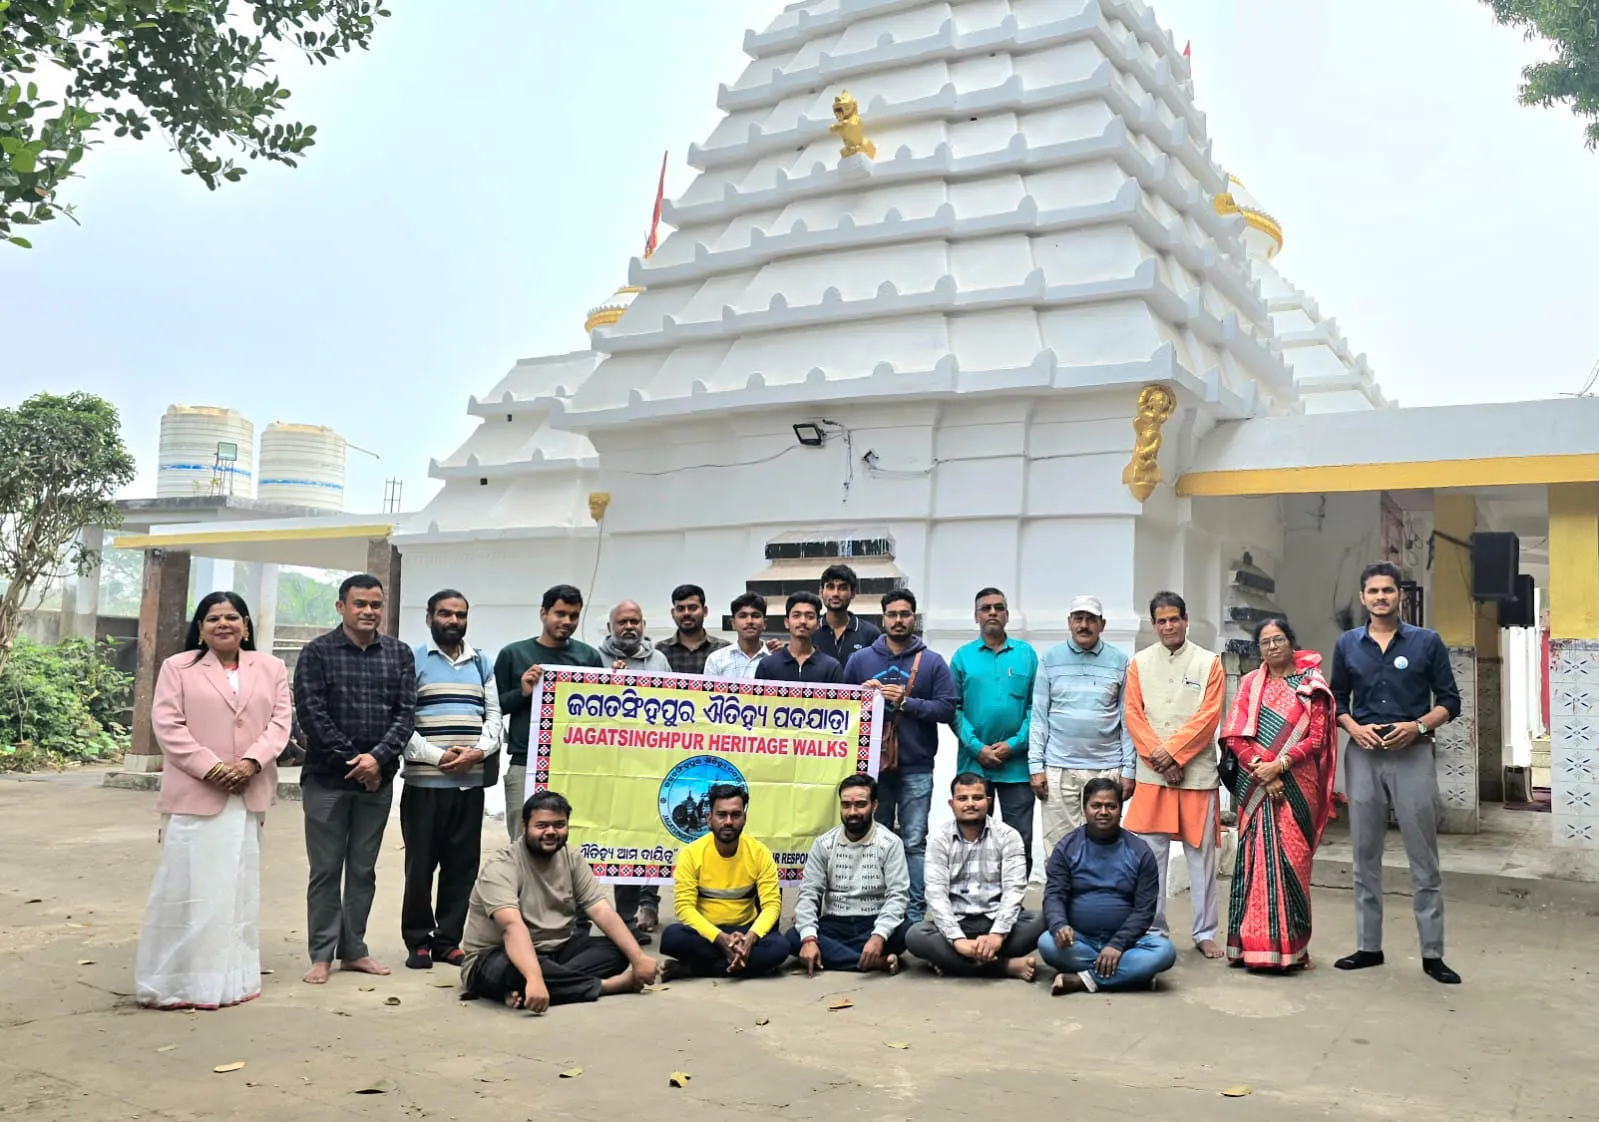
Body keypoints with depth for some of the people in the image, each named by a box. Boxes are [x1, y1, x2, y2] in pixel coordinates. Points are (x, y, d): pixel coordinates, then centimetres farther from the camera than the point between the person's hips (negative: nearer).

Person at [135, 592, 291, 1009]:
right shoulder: (178, 667, 3)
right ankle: (178, 981, 8)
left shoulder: (271, 668, 11)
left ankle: (231, 977, 17)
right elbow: (167, 724, -5)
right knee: (189, 885, -2)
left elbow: (280, 721, 4)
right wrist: (209, 766, -15)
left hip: (249, 795, 3)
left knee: (239, 887, 9)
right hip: (195, 793, -3)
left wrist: (251, 762, -13)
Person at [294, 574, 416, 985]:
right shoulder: (317, 652, -2)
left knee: (363, 869, 10)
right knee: (326, 869, 3)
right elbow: (312, 712, -9)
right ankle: (322, 954, 12)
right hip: (327, 777, -3)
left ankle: (353, 949, 20)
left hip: (378, 779, 3)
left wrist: (378, 757, -14)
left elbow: (406, 712, 0)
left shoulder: (399, 654, 6)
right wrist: (350, 760, -13)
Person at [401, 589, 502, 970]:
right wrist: (435, 756, -14)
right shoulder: (412, 660, 2)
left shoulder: (482, 663, 15)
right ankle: (418, 941, 13)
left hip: (472, 781, 4)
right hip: (424, 781, -4)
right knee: (421, 863, 2)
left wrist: (479, 752, -7)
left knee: (462, 863, 5)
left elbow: (493, 715, 11)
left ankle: (448, 939, 15)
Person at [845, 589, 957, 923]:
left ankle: (915, 912, 5)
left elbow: (947, 709, -4)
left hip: (916, 768, -2)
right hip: (872, 764, 2)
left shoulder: (933, 662, 3)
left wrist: (906, 702, -13)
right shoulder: (860, 659, 9)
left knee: (914, 842, -1)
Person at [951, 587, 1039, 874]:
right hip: (973, 762, 0)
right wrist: (977, 747, -10)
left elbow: (1036, 706, 2)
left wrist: (1014, 744, -9)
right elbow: (954, 708, 1)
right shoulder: (962, 657, 7)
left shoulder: (1027, 654, 7)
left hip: (1017, 763, 0)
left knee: (1021, 840, 1)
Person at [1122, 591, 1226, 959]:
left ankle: (1205, 933, 14)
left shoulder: (1209, 663, 4)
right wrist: (1158, 757, -8)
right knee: (1150, 855, 3)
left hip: (1197, 772, -1)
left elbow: (1208, 716, -5)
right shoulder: (1139, 663, 9)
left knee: (1201, 854, 4)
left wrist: (1173, 751, -13)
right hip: (1152, 774, 1)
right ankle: (1153, 930, 14)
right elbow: (1132, 714, 3)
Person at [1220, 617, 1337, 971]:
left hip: (1296, 784, -2)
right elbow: (1234, 735, 4)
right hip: (1255, 783, 2)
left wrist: (1279, 764, -13)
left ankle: (1289, 946, 3)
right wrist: (1259, 769, -9)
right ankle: (1253, 943, 4)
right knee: (1254, 858, -1)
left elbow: (1317, 737, -2)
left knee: (1291, 859, -3)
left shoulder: (1311, 685, 6)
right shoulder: (1250, 683, 12)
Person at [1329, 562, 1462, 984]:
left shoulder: (1427, 642, 1)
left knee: (1423, 859, 1)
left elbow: (1449, 700, 2)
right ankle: (1369, 946, 17)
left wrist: (1418, 726, -14)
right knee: (1365, 857, 8)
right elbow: (1336, 699, 13)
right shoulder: (1347, 644, 8)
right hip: (1363, 756, 3)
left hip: (1412, 755, -2)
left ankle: (1432, 954, 8)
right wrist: (1354, 727, -6)